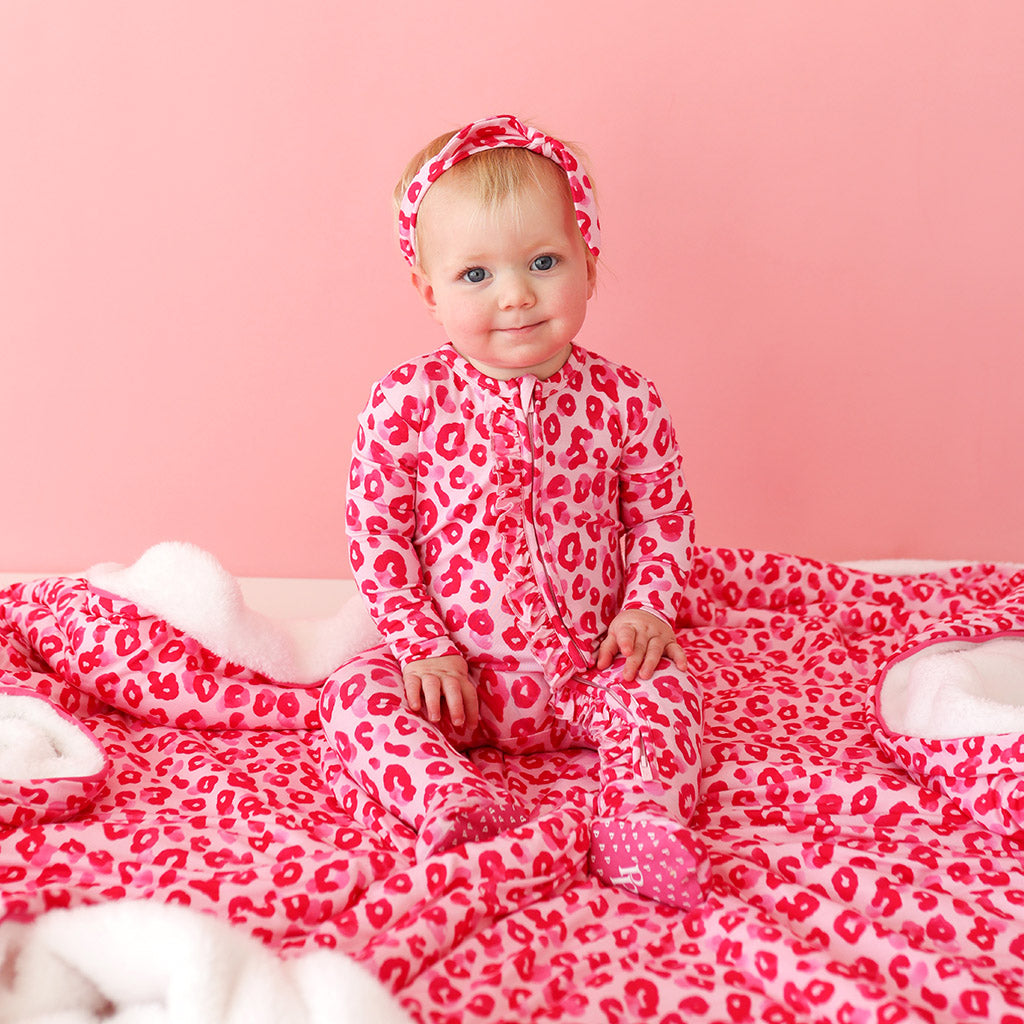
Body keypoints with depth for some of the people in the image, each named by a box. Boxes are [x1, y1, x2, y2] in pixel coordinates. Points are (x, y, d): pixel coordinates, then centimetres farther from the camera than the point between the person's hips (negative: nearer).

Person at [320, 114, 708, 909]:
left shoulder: (622, 400, -7)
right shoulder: (407, 404, -11)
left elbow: (664, 513, 4)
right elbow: (376, 533, -7)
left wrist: (648, 608, -10)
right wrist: (422, 645, -12)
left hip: (591, 664, 1)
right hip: (461, 672, 0)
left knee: (664, 690, -22)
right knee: (358, 694, -21)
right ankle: (457, 805, -33)